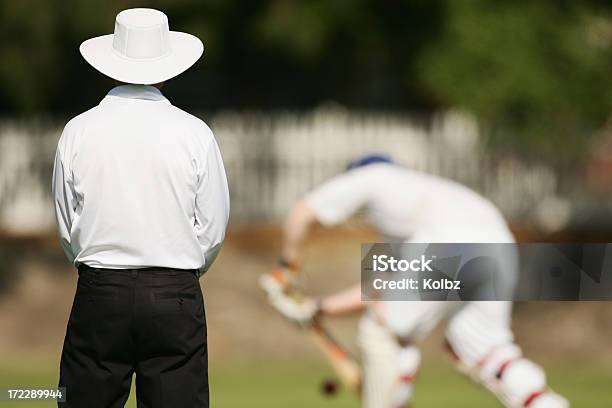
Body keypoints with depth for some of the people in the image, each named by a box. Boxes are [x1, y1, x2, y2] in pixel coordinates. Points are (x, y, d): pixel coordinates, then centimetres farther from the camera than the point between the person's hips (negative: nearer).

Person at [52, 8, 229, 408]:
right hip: (176, 296, -1)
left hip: (98, 291, 1)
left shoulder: (78, 132, -2)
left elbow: (66, 224, 6)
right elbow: (215, 226, 2)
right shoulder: (194, 134, -4)